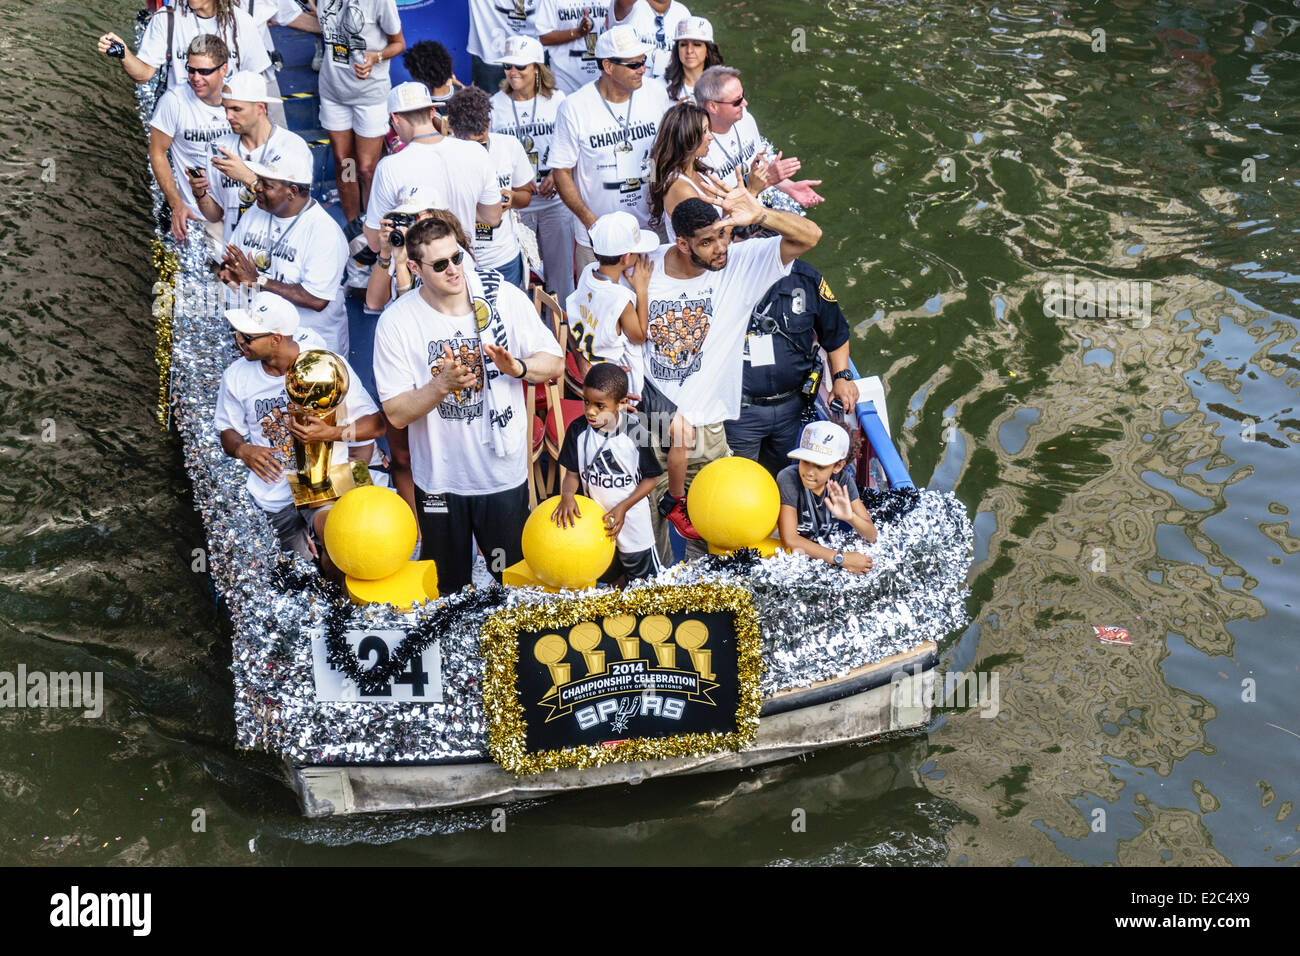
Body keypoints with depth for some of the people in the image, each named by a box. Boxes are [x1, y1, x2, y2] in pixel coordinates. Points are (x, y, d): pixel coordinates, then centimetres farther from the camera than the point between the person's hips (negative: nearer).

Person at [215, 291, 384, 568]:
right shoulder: (237, 376, 0)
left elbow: (376, 424, -5)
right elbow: (228, 431, 14)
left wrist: (331, 433, -23)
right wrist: (243, 449, -9)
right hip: (272, 498, 4)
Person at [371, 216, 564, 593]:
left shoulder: (503, 297, -8)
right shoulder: (396, 322, -11)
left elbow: (555, 363, -3)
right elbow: (396, 413, -11)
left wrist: (517, 367, -24)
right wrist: (441, 385, -29)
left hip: (504, 472, 0)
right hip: (439, 478, 0)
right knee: (447, 588, 17)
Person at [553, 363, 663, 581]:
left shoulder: (636, 433, -19)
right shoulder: (578, 430, -11)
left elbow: (650, 479, -10)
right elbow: (573, 473, -3)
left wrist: (623, 507, -19)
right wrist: (567, 494, -24)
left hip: (631, 515, -2)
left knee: (644, 575, 11)